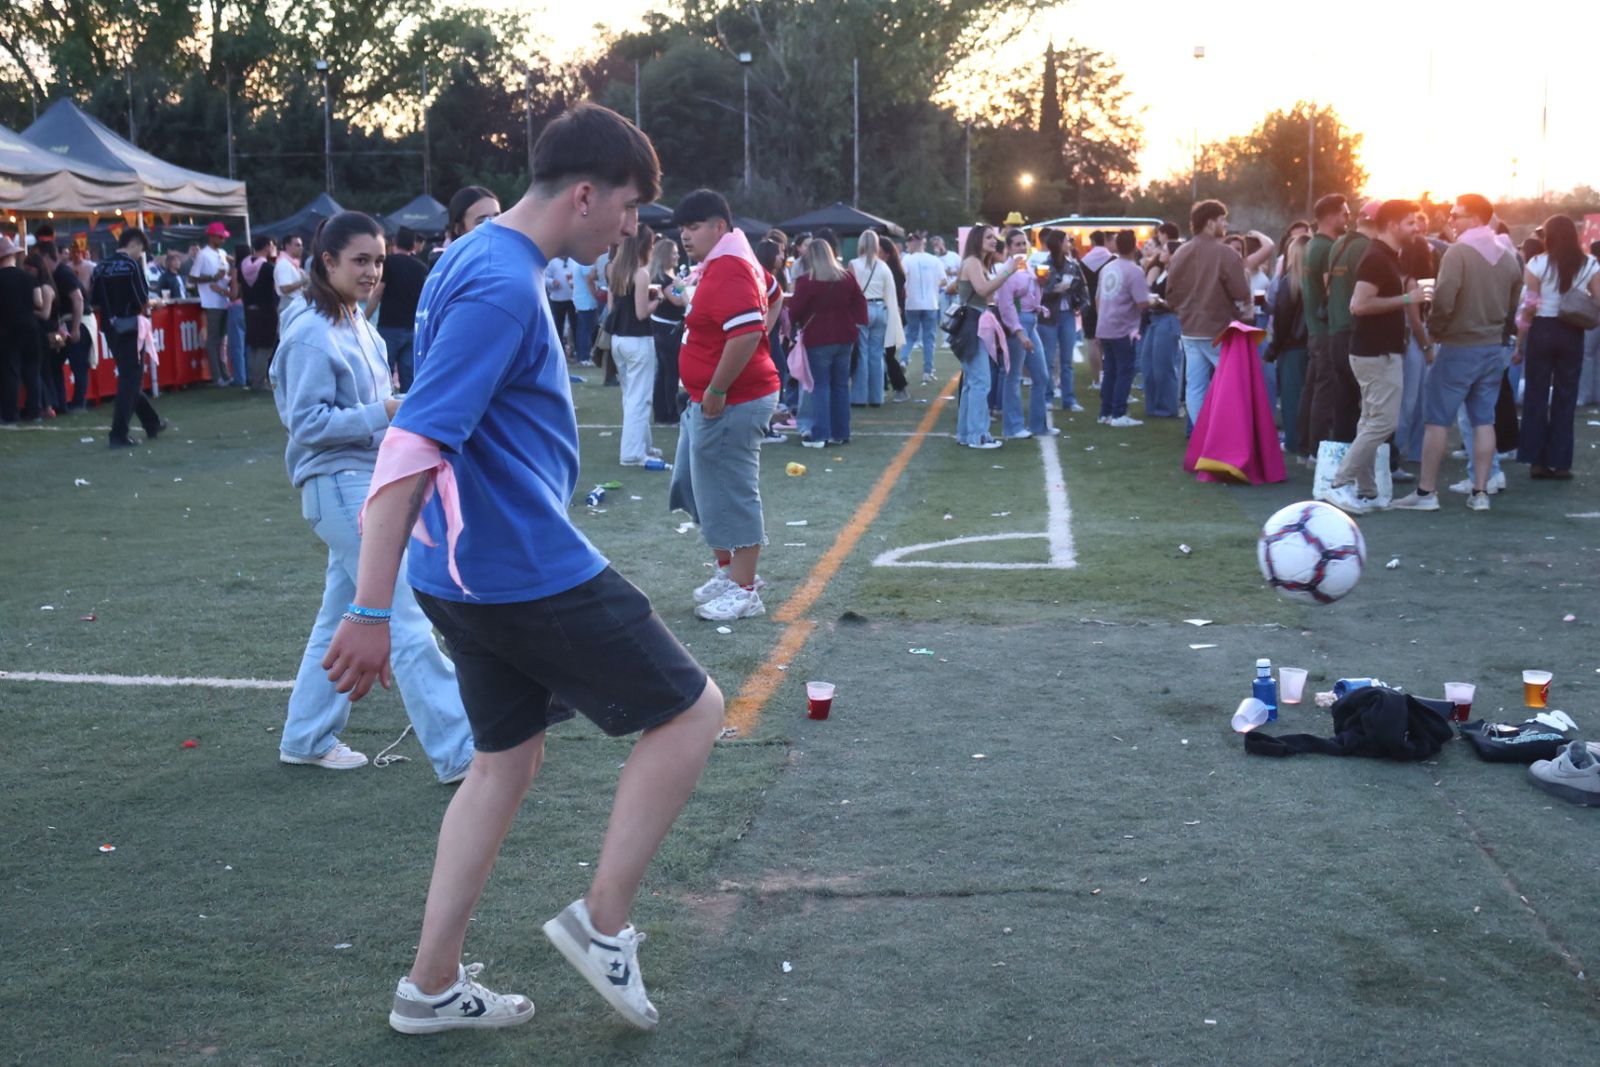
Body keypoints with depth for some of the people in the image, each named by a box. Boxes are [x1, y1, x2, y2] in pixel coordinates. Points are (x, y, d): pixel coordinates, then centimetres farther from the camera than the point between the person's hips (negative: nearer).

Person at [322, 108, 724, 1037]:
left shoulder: (477, 260, 11)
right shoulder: (503, 286, -20)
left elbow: (444, 431, 22)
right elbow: (413, 447, -27)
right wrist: (369, 614, -29)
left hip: (473, 576, 10)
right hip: (533, 573, -10)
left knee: (510, 760, 18)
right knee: (693, 711, 3)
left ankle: (433, 987, 24)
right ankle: (604, 922, 11)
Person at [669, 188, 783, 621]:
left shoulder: (728, 269, -20)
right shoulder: (728, 262, 13)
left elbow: (746, 334, -31)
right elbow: (774, 296, 28)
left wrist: (716, 392, -24)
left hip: (732, 403, -11)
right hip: (713, 401, 11)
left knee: (730, 493, -2)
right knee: (696, 486, 18)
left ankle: (744, 591, 9)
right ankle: (730, 569, 29)